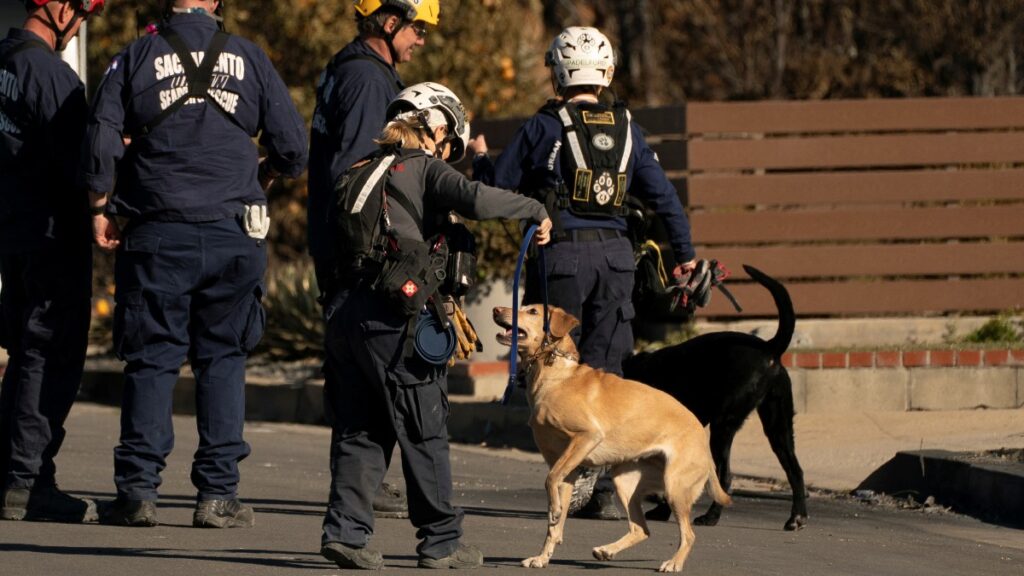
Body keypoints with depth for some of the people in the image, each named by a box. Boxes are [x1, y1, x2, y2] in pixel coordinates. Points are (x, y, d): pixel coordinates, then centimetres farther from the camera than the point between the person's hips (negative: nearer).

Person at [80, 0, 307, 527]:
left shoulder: (136, 58, 1)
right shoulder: (249, 58, 5)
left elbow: (101, 143, -4)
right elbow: (293, 147, 6)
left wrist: (101, 210, 10)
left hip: (157, 235, -1)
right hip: (235, 234, 1)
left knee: (151, 360, 4)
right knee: (223, 360, 7)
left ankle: (137, 491, -1)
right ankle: (218, 494, 3)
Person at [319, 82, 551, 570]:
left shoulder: (363, 170, 19)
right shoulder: (426, 170, -1)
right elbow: (474, 200, -18)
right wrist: (536, 211, -6)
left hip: (344, 309, 6)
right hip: (392, 315, -6)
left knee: (358, 431, 11)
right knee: (424, 433, 3)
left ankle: (345, 530, -1)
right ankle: (441, 542, 8)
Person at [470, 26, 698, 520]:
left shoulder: (543, 128, -5)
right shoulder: (625, 128, 8)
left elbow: (495, 190, 0)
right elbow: (663, 194, 11)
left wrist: (480, 157, 21)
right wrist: (684, 253, 22)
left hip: (562, 253, -4)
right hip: (614, 254, 4)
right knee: (605, 373, 8)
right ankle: (610, 490, 5)